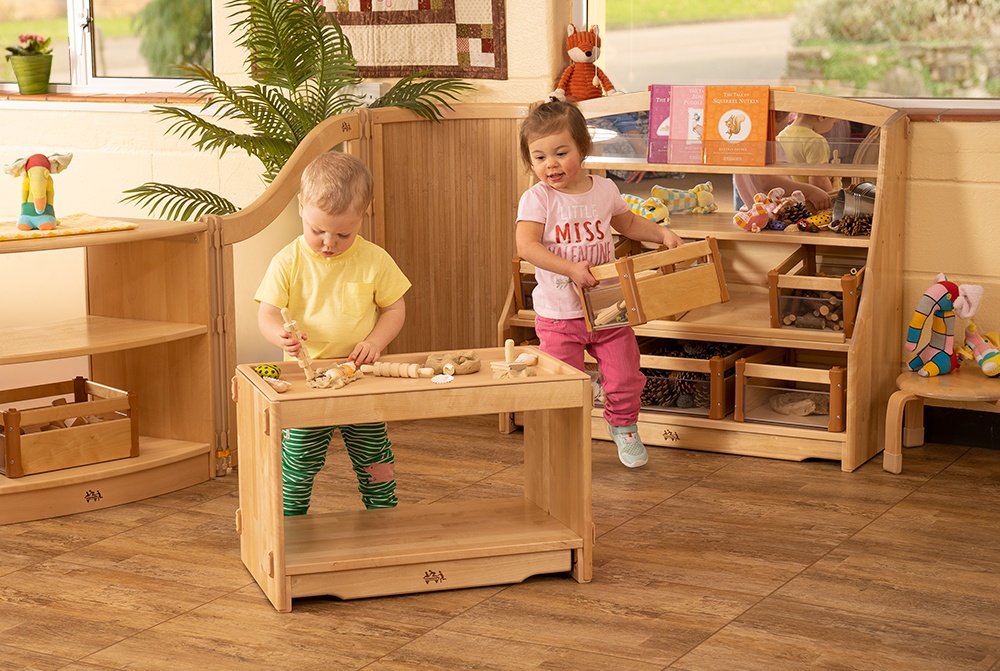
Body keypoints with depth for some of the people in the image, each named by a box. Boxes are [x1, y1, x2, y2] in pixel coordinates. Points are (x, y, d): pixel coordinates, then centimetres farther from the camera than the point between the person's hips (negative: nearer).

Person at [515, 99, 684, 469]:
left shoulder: (604, 190, 1)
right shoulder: (536, 199, -12)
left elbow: (628, 222, 21)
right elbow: (526, 245, -24)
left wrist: (663, 234, 7)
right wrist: (570, 269, -33)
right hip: (558, 315, -3)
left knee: (625, 377, 8)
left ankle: (623, 427, 36)